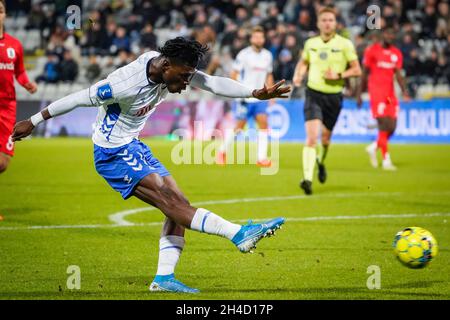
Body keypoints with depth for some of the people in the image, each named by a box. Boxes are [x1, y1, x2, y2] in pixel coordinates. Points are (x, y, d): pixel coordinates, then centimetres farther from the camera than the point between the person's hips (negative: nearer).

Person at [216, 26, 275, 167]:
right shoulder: (244, 54, -7)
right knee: (239, 126, -1)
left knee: (263, 123, -9)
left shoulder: (267, 55, 8)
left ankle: (262, 158, -8)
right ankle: (222, 151, 19)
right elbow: (234, 74, -6)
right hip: (245, 98, -4)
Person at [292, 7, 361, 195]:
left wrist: (338, 75, -17)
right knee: (311, 137, -16)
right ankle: (307, 178, -20)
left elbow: (357, 70, -2)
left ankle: (321, 162, 46)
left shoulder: (345, 44, -4)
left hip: (333, 96, 0)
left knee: (325, 138, 12)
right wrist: (298, 75, 2)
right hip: (313, 94, 0)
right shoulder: (310, 43, 4)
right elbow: (303, 62, 22)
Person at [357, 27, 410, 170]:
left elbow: (398, 74, 7)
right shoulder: (372, 50, 0)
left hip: (390, 94, 5)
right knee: (384, 125, -12)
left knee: (392, 127, 2)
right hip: (376, 92, -5)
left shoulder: (397, 53, 12)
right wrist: (359, 94, 2)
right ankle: (386, 160, -9)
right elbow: (364, 73, 3)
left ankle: (373, 147, 27)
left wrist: (404, 91, -9)